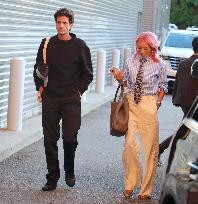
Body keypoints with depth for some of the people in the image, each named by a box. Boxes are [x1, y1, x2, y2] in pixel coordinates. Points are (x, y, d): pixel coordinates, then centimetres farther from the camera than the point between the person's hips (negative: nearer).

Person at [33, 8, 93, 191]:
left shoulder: (80, 46, 0)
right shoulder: (47, 44, 6)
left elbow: (88, 74, 7)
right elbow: (38, 69, 16)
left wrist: (79, 90, -1)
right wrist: (40, 87, 5)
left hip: (71, 100, -2)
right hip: (50, 99, 2)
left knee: (70, 138, 0)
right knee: (50, 139, 2)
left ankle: (69, 173, 23)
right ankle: (52, 178, 11)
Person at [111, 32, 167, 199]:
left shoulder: (160, 65, -3)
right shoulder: (131, 62, 3)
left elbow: (163, 86, 8)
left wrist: (158, 103, -2)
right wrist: (118, 76, -6)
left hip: (149, 106, -2)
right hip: (131, 104, 2)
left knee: (150, 147, 3)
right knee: (129, 144, -3)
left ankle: (146, 189, 16)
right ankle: (130, 183, 16)